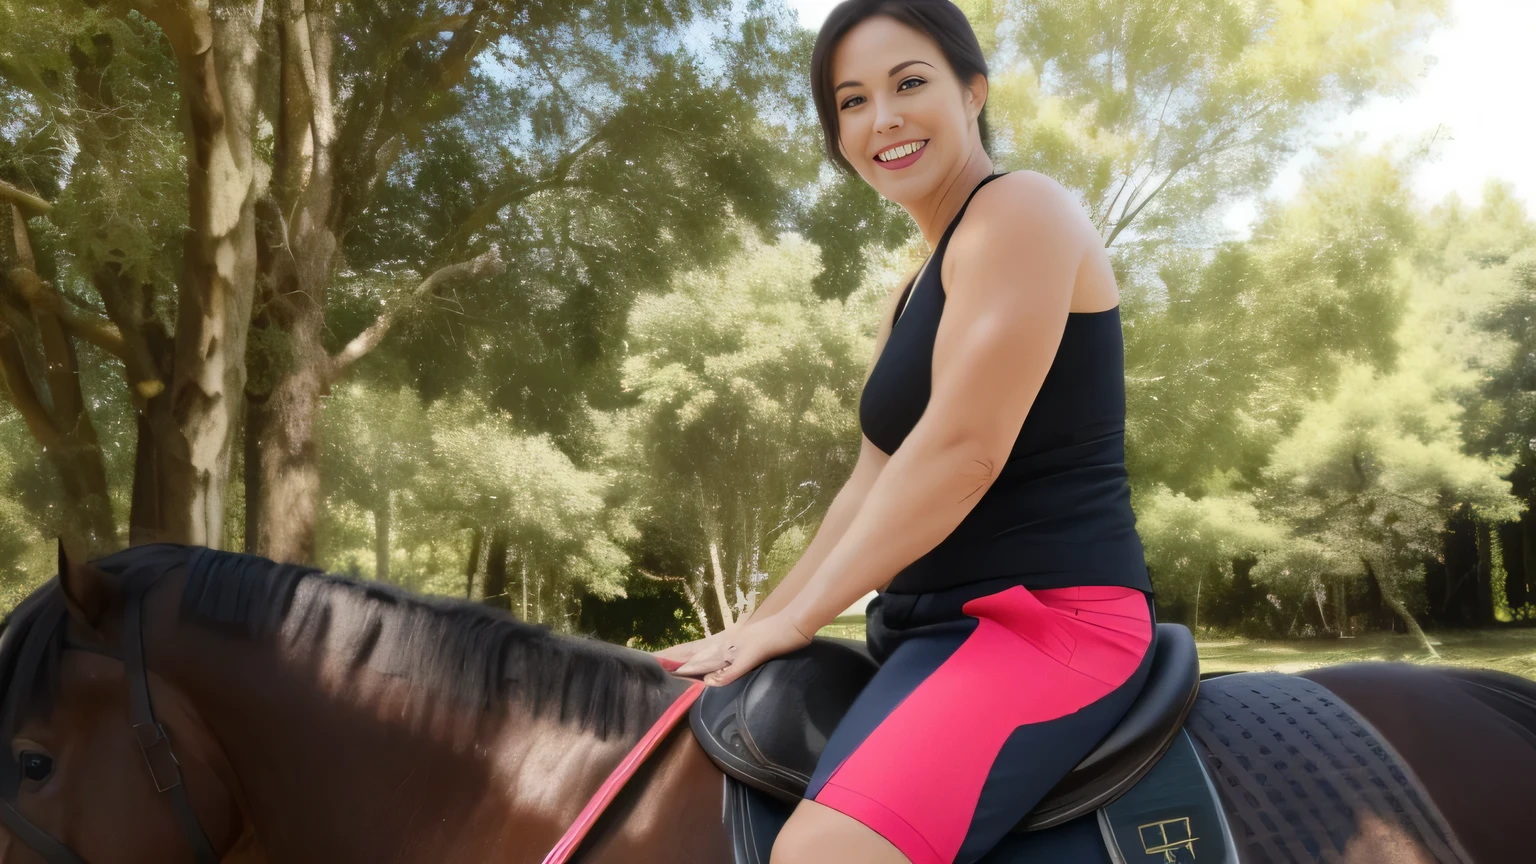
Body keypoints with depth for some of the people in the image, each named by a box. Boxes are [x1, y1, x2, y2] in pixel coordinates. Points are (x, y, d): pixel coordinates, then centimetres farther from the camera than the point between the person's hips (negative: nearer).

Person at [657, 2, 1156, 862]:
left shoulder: (1021, 210, -10)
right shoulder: (916, 295, 19)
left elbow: (961, 451, -20)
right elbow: (874, 485, 17)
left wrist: (793, 618, -14)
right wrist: (755, 629, 12)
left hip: (1053, 618, -10)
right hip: (939, 629, 10)